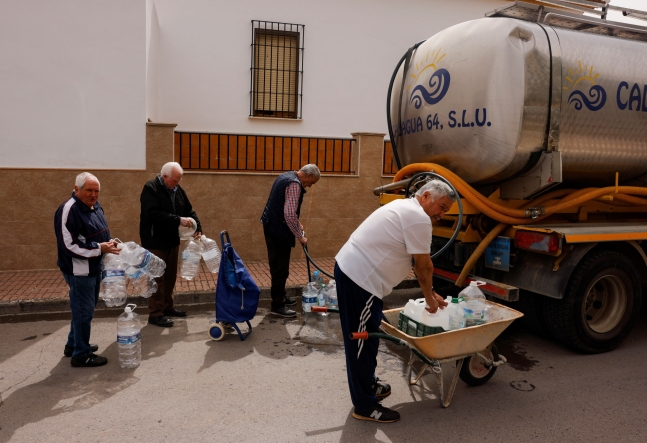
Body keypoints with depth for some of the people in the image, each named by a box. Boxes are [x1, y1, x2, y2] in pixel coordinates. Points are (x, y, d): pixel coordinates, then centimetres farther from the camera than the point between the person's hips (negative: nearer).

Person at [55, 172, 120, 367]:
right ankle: (81, 354, 12)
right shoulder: (68, 210, -20)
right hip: (79, 270, -10)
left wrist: (109, 243, 3)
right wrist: (99, 248, -24)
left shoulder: (94, 206, 9)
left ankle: (73, 344, 37)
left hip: (94, 267, 10)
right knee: (84, 311, -1)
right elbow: (68, 245, -24)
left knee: (83, 308, 21)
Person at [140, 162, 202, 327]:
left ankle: (167, 307, 29)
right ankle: (155, 314, 7)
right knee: (157, 278, -2)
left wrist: (197, 227, -6)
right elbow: (154, 214, -28)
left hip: (172, 240, 8)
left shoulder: (177, 189, 6)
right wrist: (178, 220, -29)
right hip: (155, 242, -7)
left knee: (170, 276, 15)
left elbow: (189, 210, 8)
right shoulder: (150, 188, -16)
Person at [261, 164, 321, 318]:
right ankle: (277, 305, 4)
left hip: (272, 226, 10)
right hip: (279, 230, -10)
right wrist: (300, 236, -17)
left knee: (278, 266, 19)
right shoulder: (294, 184, -20)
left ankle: (280, 296, 32)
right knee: (280, 268, -3)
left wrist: (297, 223, 19)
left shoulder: (287, 176, 13)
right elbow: (289, 214, -26)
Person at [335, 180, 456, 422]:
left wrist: (431, 294, 23)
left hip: (350, 269, 11)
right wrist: (429, 297, 9)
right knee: (363, 341, 0)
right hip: (360, 278, -11)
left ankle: (368, 384, 38)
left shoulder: (405, 208, 19)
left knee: (364, 337, 22)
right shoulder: (419, 218, -14)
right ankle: (365, 406, 12)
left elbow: (417, 263, 22)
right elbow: (424, 266, -8)